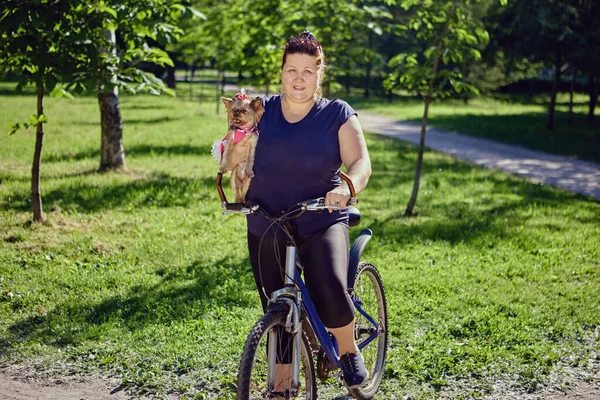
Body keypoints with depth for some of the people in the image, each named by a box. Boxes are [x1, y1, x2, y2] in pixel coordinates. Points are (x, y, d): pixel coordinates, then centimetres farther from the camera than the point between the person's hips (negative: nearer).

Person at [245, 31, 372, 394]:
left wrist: (348, 187, -33)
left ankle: (349, 351, 5)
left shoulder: (338, 114, -2)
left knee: (331, 295, -26)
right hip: (266, 226, 3)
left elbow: (361, 163, -12)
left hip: (321, 222, -3)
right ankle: (281, 384, 30)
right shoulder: (262, 110, 5)